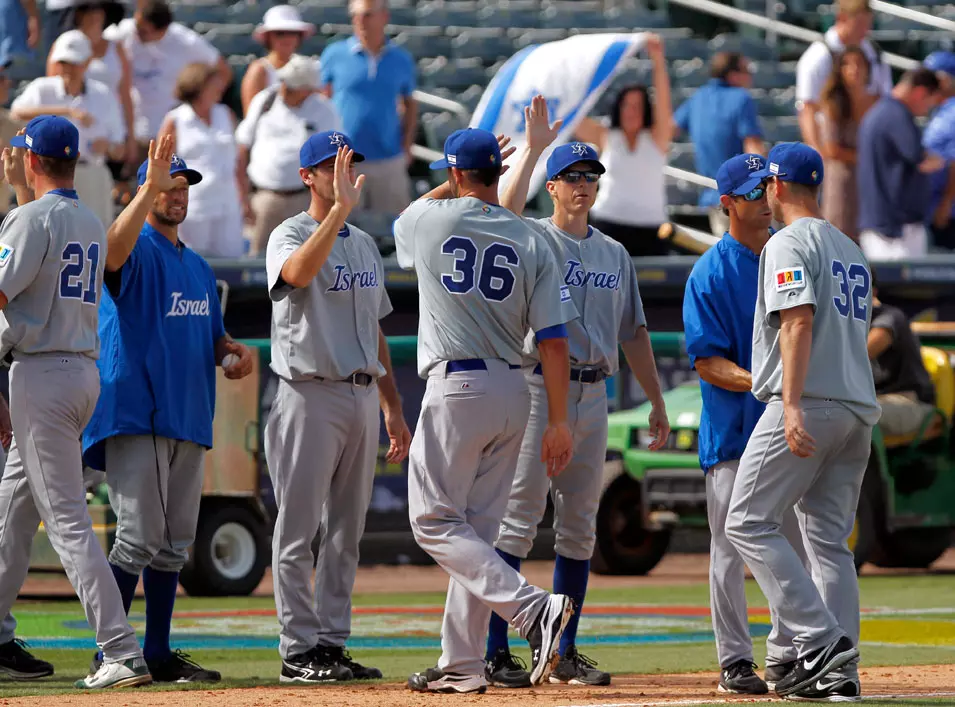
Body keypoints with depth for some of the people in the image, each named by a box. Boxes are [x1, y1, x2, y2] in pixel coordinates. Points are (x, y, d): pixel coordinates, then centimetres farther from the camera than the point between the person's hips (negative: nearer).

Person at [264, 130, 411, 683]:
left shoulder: (366, 245, 17)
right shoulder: (291, 235, -5)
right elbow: (299, 271, -30)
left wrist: (394, 409, 18)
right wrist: (340, 208, -36)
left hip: (363, 396, 7)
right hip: (311, 395, -7)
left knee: (346, 533, 8)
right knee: (299, 532, -4)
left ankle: (333, 643, 12)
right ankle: (299, 651, -4)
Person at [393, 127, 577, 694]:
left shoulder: (431, 220, -2)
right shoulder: (531, 242, 4)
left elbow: (406, 219, 26)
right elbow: (553, 339, 0)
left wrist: (455, 183, 33)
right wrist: (559, 421, 3)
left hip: (457, 387, -5)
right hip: (515, 392, 5)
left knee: (435, 521, -2)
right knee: (477, 528, 11)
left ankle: (531, 608, -21)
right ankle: (462, 664, 12)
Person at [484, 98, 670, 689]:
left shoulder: (615, 255, 17)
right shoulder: (533, 238, 0)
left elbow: (634, 332, 19)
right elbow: (507, 208, -24)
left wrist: (657, 403, 16)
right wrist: (535, 147, -23)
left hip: (593, 395, 6)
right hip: (537, 390, -6)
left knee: (580, 528, 7)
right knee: (519, 519, -9)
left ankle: (565, 652, 13)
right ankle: (495, 652, -8)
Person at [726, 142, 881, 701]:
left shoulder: (790, 244, -5)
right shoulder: (852, 251, 22)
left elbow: (799, 322, -18)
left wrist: (792, 405, -26)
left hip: (809, 402, -8)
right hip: (860, 406, 8)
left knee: (750, 522, -5)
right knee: (830, 539, 8)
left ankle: (821, 639, -16)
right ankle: (840, 671, 1)